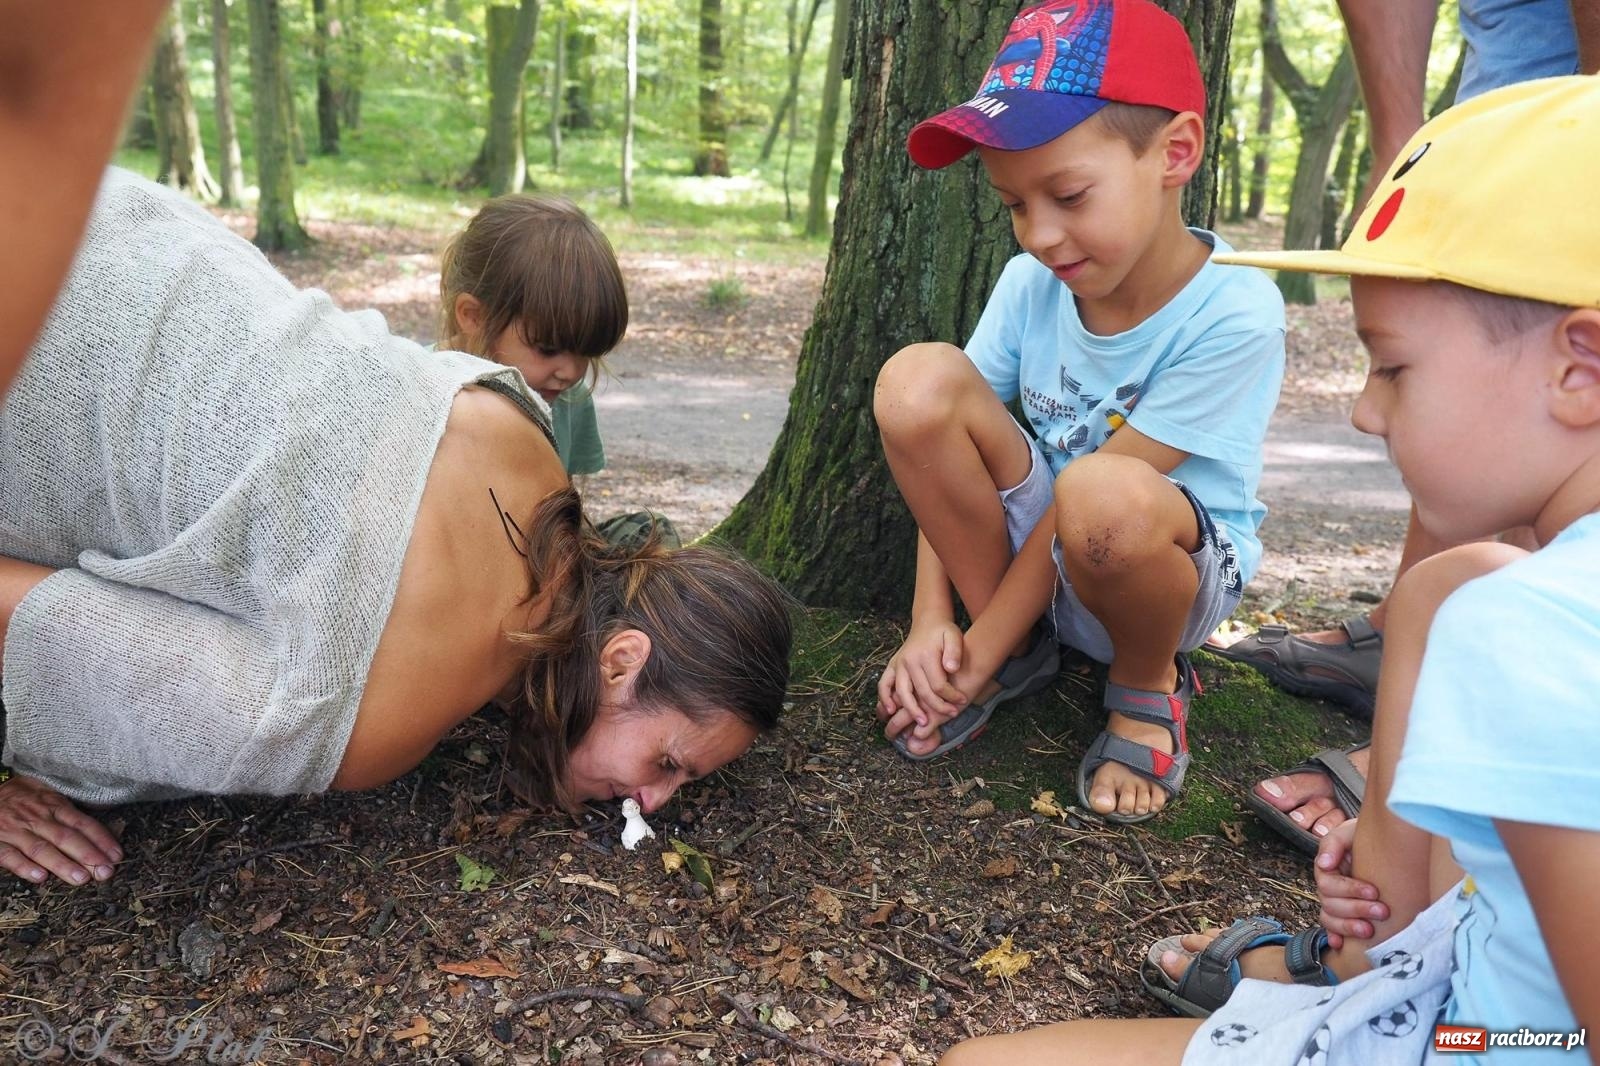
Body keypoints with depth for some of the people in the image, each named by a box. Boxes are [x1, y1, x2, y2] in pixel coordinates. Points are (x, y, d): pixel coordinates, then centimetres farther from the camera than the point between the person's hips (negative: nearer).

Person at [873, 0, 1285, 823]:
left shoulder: (1231, 314, -23)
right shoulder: (1032, 281, -11)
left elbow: (1090, 499, -24)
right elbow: (939, 441, -9)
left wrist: (978, 656, -20)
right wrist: (930, 623, -17)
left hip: (1183, 565, -4)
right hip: (1040, 545, 4)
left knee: (1105, 498, -41)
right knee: (918, 379, -22)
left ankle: (1147, 687, -4)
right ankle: (1021, 654, -3)